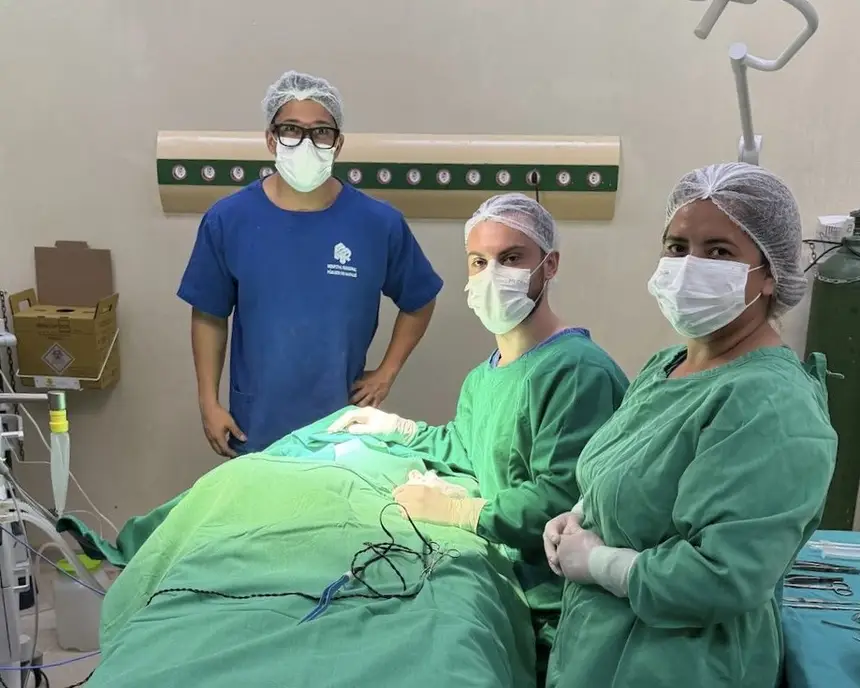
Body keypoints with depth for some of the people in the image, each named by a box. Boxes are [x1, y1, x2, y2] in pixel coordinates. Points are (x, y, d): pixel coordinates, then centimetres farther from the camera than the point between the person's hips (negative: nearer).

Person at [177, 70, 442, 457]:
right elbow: (209, 317, 0)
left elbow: (418, 303, 4)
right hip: (255, 424, 0)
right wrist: (209, 403, -2)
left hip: (342, 422, 0)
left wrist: (386, 373, -1)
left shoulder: (380, 224, -11)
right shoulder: (227, 220, -9)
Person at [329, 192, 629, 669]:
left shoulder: (579, 369, -22)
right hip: (506, 585, 8)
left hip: (552, 612, -8)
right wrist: (395, 428, 20)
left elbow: (559, 500, -28)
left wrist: (451, 511, -18)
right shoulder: (482, 379, 10)